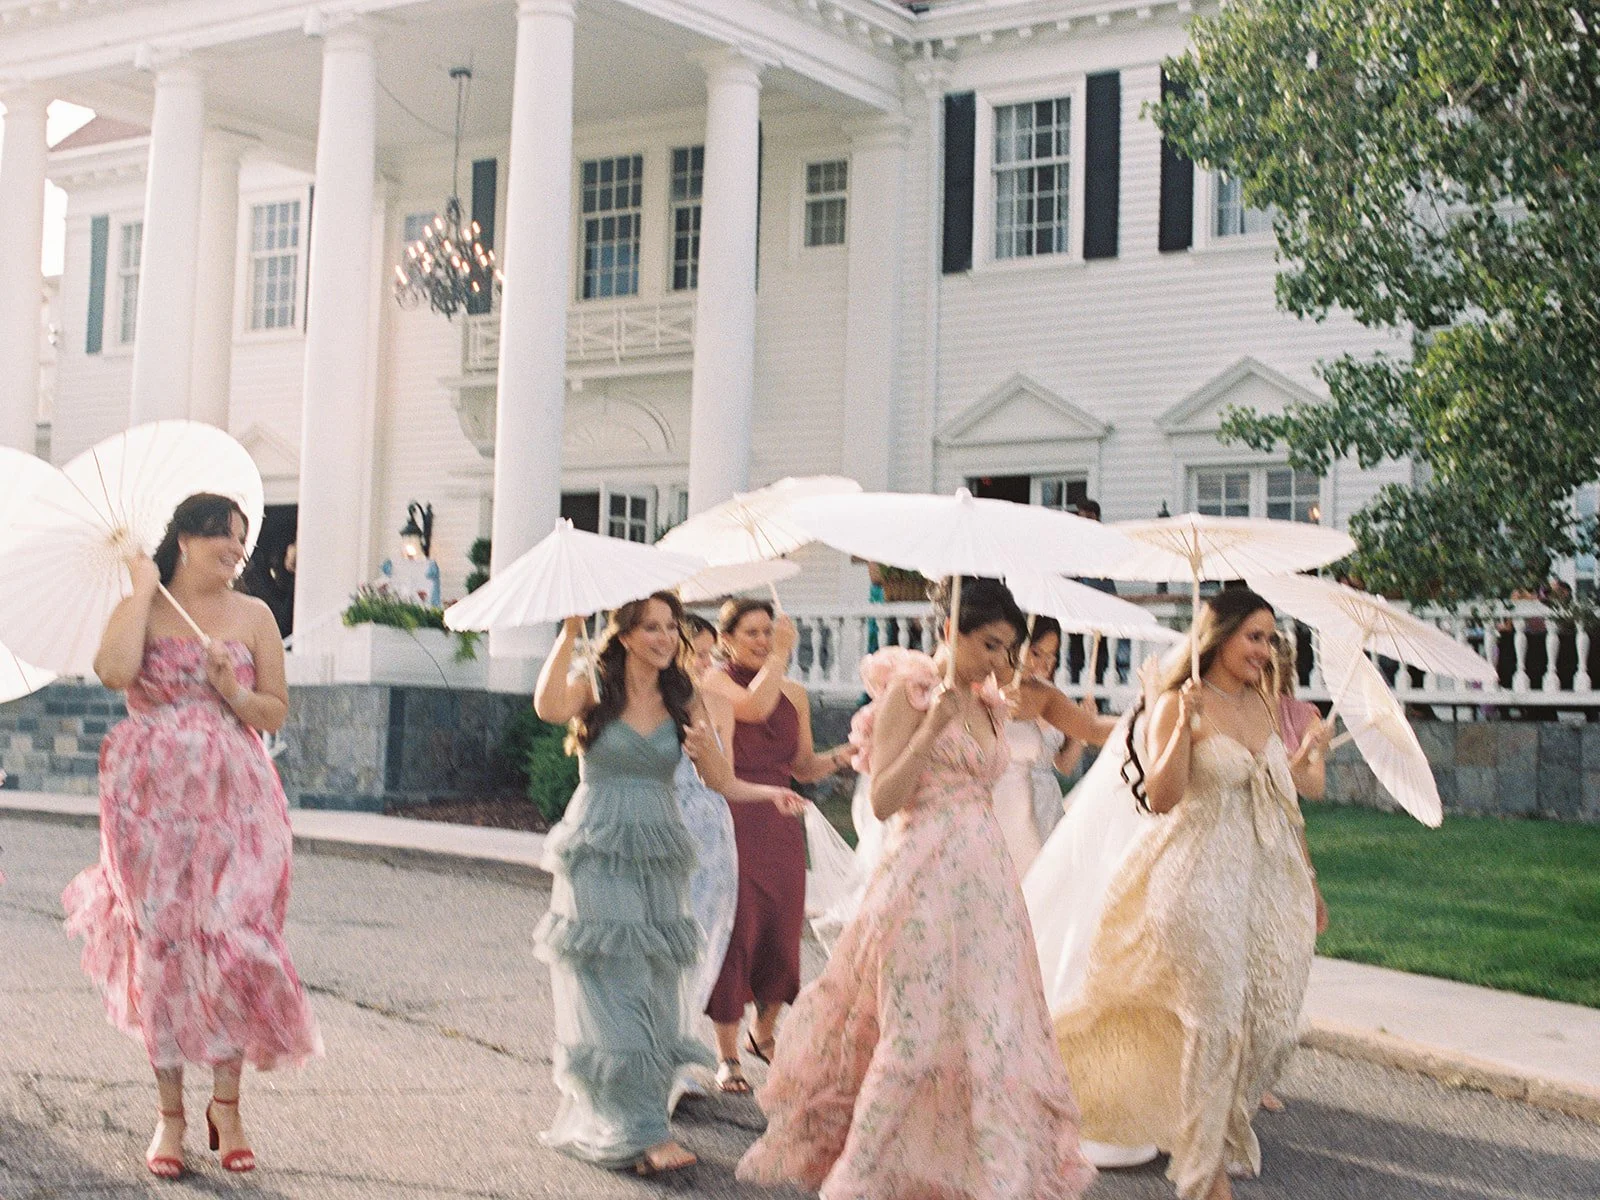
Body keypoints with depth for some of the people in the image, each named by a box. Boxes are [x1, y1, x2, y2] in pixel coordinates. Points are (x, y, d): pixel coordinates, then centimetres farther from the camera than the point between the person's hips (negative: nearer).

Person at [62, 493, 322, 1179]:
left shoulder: (252, 615, 7)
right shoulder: (138, 607, 4)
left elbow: (277, 713, 8)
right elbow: (114, 671, -18)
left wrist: (233, 692, -11)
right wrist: (144, 588, -9)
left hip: (234, 795, 1)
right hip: (152, 797, 0)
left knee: (232, 940, -8)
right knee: (160, 945, 2)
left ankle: (226, 1103, 8)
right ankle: (170, 1114, 13)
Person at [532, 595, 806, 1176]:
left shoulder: (683, 700, 8)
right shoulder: (593, 689, -2)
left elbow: (722, 781, 4)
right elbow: (548, 707, -26)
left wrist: (770, 793, -14)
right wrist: (569, 631, -22)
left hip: (659, 860, 5)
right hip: (598, 858, -4)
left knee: (654, 991, 5)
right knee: (612, 990, -8)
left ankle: (596, 1116, 19)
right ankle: (640, 1132, -8)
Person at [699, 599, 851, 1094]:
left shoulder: (795, 694, 13)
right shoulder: (715, 682, -4)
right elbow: (755, 706, -25)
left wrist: (848, 752, 3)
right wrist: (780, 655, -15)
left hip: (780, 825, 5)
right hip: (731, 823, -5)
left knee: (781, 934, 8)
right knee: (733, 930, -4)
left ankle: (763, 1034, 33)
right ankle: (727, 1056, 7)